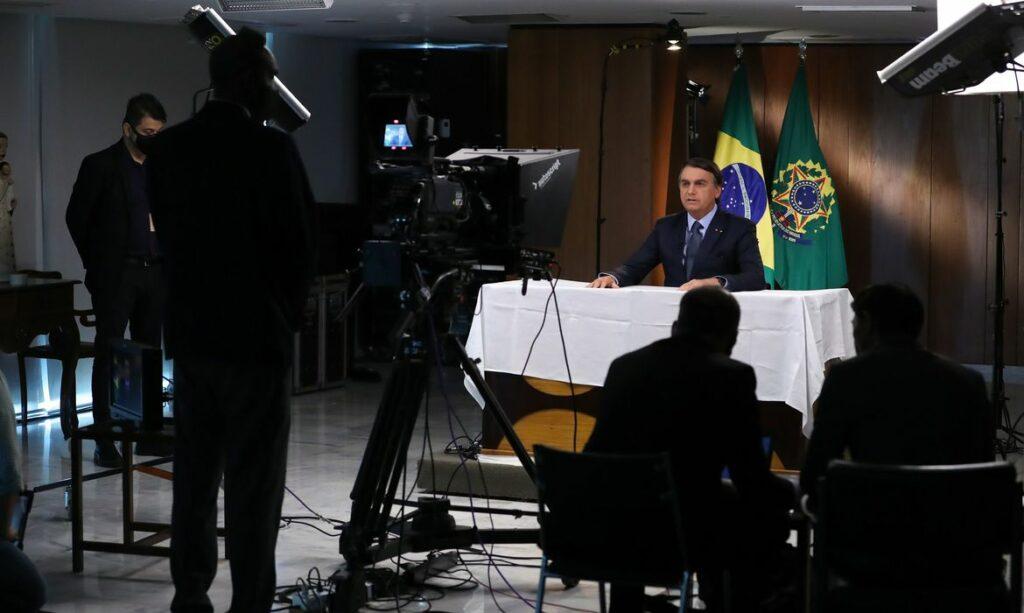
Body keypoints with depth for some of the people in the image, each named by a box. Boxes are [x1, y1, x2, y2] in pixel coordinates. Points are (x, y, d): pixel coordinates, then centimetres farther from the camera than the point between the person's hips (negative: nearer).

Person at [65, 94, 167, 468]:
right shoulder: (100, 166, -4)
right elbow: (77, 217, -2)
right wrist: (97, 265, -1)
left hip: (154, 272, 5)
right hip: (116, 275, -5)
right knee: (108, 354, -3)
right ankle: (104, 441, -3)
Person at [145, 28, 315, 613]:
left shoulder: (168, 148, 3)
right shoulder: (272, 149, -14)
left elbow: (166, 233, 9)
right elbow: (301, 242, -10)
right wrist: (290, 312, 6)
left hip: (190, 333, 6)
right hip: (256, 337, -6)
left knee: (194, 477, 14)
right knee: (254, 485, -1)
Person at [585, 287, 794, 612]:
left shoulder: (624, 365, 5)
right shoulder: (732, 376, -8)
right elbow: (752, 482, -7)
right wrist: (787, 494, 16)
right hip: (686, 532, -4)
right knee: (768, 516, 23)